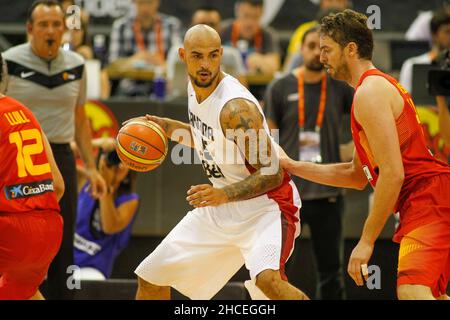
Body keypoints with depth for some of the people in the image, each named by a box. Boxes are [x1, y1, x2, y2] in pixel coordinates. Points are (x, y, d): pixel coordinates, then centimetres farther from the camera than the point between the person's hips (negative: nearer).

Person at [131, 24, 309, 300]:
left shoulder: (236, 107, -26)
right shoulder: (196, 88, 0)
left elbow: (271, 175, -25)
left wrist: (224, 195, -38)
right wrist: (170, 128, 7)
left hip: (264, 205, -9)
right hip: (221, 205, 9)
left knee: (268, 279, -37)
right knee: (150, 277, 12)